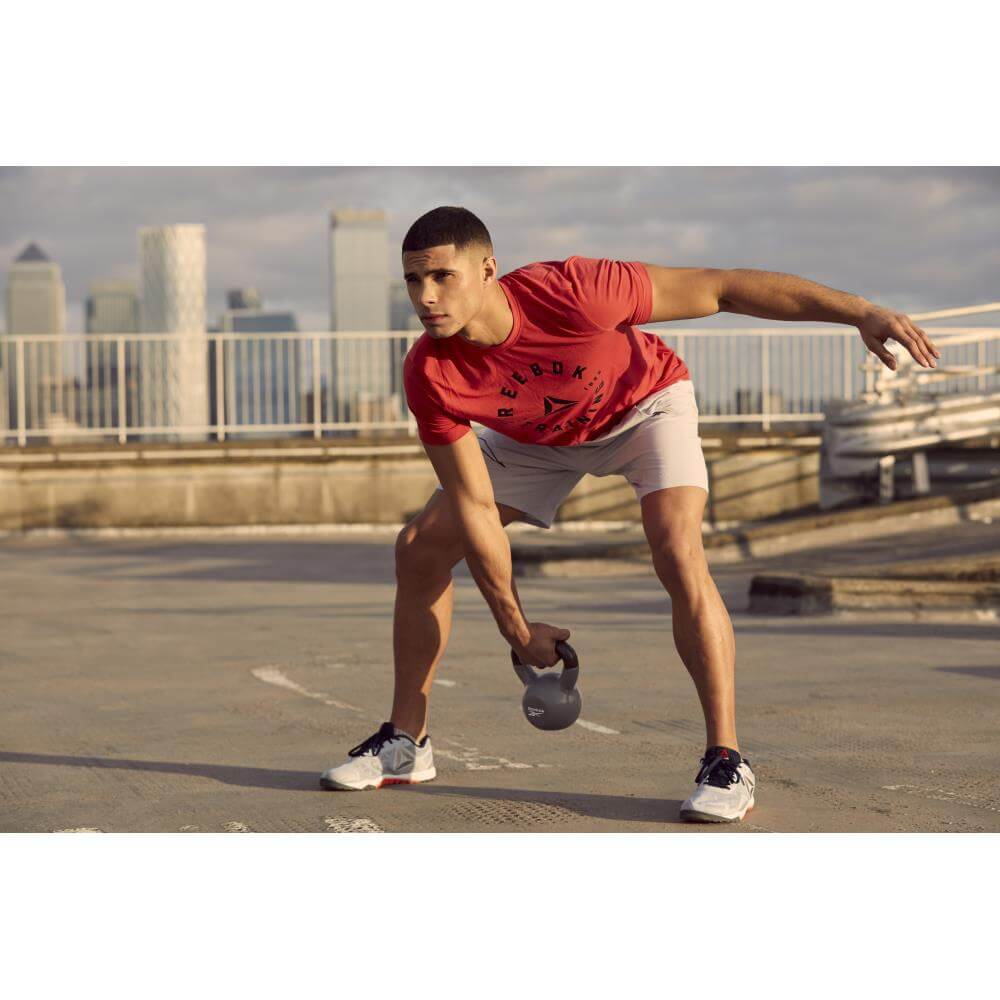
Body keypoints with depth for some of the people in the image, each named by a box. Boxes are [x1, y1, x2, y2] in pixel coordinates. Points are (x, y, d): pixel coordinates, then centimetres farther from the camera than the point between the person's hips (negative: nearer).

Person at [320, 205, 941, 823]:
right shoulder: (430, 376, -29)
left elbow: (721, 289, -32)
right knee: (420, 548, -4)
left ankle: (727, 763, -20)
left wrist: (860, 312, -33)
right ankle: (407, 744, 12)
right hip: (535, 437, 4)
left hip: (645, 405, -4)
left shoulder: (573, 292, -40)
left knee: (680, 556, -27)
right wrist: (517, 629, -18)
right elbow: (475, 505, -20)